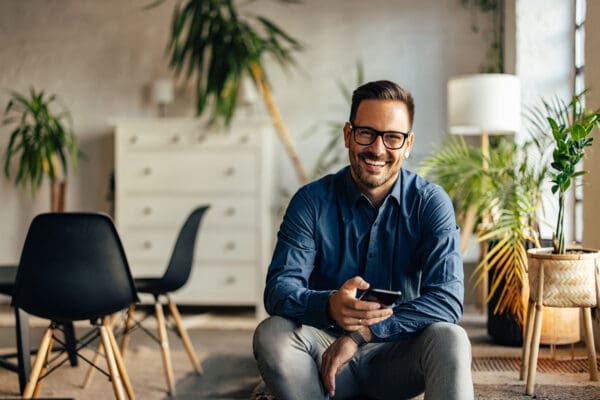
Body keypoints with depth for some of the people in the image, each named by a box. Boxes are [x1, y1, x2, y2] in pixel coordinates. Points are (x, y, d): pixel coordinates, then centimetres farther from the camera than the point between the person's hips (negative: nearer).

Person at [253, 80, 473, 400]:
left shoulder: (431, 203, -6)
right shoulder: (312, 201, -5)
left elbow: (448, 298, -18)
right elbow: (278, 289, -16)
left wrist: (362, 333, -27)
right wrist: (329, 307, -39)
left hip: (398, 356, -1)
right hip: (327, 352, 1)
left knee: (449, 339, -31)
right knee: (271, 334, -28)